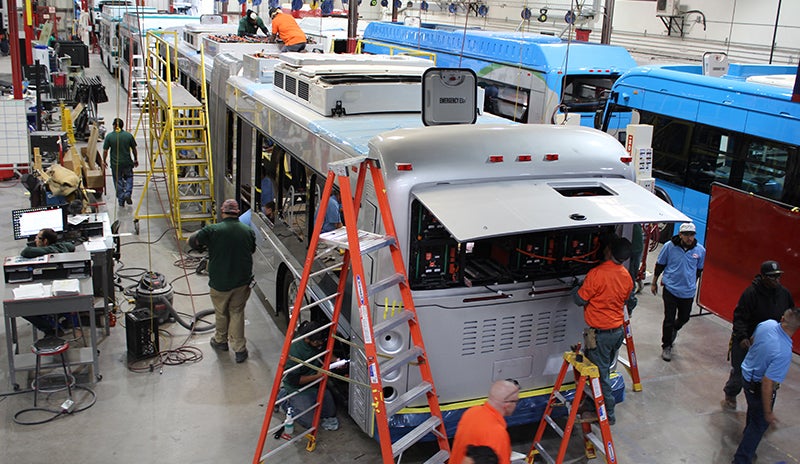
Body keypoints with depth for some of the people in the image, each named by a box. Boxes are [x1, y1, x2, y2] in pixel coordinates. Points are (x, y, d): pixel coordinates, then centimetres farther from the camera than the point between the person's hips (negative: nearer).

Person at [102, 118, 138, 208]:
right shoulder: (128, 135, -6)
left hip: (115, 163, 0)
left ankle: (121, 200, 12)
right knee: (129, 177, 21)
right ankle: (128, 193, 1)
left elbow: (105, 151, -4)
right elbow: (134, 149, 2)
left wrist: (104, 161, 12)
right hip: (127, 162, 1)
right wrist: (136, 160, 17)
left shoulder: (109, 136, -8)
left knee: (118, 180, 12)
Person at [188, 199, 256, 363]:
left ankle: (220, 341, 41)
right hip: (242, 281, 2)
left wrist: (201, 233, 16)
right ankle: (239, 349, 13)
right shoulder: (248, 231, -4)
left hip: (220, 283, -2)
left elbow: (192, 241, -3)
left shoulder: (212, 230, -16)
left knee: (221, 313, 19)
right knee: (237, 313, 15)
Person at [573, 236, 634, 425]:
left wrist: (576, 288, 5)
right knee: (604, 369, 21)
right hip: (618, 330, 7)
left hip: (601, 333, -7)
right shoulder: (626, 276, 0)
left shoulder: (597, 274, -24)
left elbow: (580, 300, -15)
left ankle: (608, 414, 13)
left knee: (601, 373, 5)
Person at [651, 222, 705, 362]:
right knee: (669, 320, 1)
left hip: (688, 292, 3)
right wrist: (654, 283, 10)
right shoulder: (669, 246, -12)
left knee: (684, 318, 17)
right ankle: (666, 346, 19)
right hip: (670, 289, -2)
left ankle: (674, 329, 51)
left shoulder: (700, 250, -6)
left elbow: (699, 269, 12)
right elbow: (659, 265, 2)